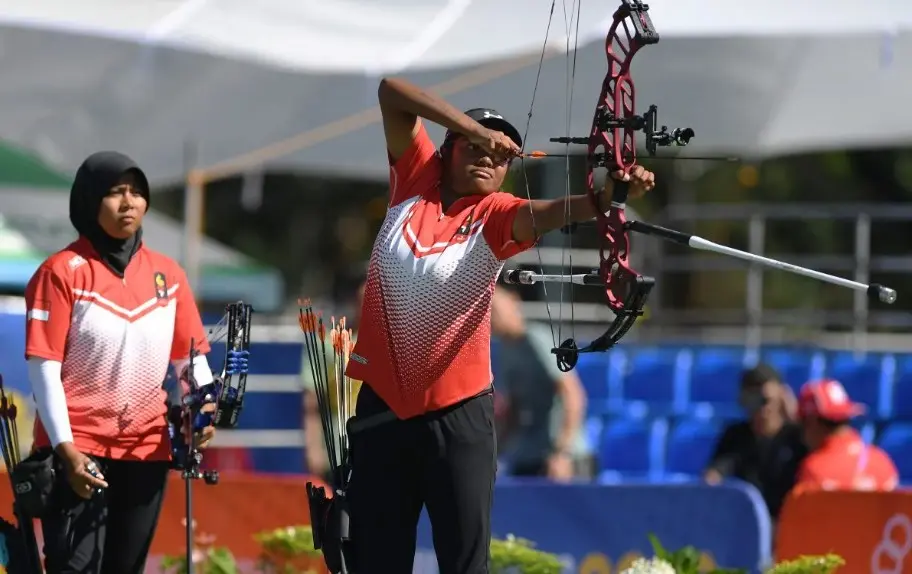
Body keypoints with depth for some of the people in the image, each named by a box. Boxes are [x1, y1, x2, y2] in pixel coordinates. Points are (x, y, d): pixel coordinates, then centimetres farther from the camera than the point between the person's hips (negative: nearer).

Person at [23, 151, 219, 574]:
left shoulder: (167, 273, 9)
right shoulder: (63, 272, -6)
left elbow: (190, 354, 13)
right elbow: (43, 366, -10)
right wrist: (64, 447, -18)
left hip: (148, 448, 5)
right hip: (79, 449, -5)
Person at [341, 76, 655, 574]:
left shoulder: (495, 215, -3)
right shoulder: (416, 183, 5)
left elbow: (547, 213, -24)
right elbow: (392, 92, -1)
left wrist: (604, 197, -45)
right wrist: (475, 130, -12)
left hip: (457, 414, -2)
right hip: (382, 404, 2)